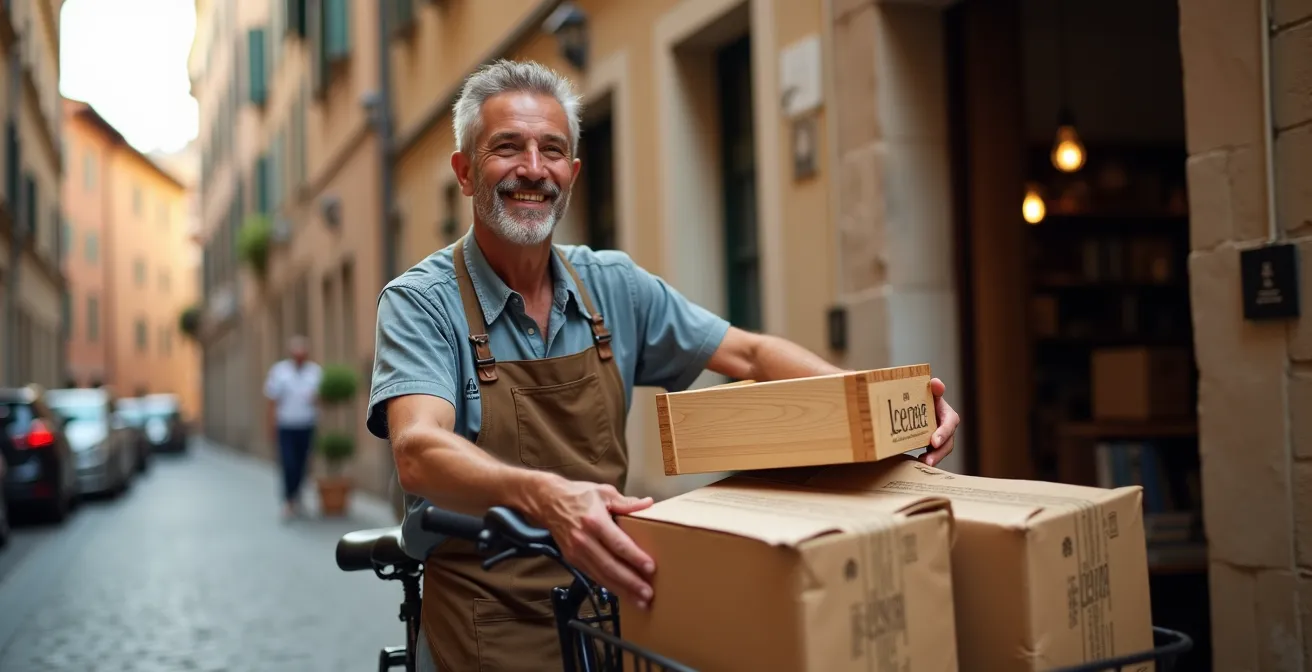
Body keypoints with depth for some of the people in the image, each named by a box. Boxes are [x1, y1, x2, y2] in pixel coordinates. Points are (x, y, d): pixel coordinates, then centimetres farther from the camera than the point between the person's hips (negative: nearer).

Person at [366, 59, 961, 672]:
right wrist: (544, 496, -45)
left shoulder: (614, 285, 5)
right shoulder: (421, 302, -9)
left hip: (610, 607, 3)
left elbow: (748, 354, 9)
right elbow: (419, 453, -25)